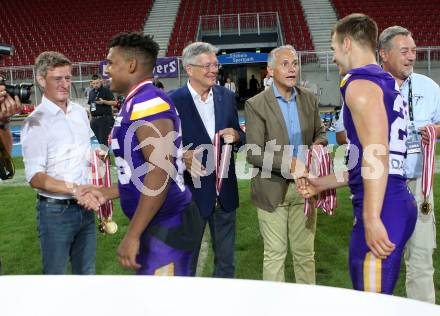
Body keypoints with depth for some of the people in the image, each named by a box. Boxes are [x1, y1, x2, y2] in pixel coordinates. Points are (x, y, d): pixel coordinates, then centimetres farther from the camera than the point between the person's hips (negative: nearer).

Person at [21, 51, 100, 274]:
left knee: (86, 274, 18)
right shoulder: (36, 122, -12)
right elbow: (35, 178, -17)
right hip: (55, 211, -6)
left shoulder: (80, 112, 7)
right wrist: (74, 189, -26)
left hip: (85, 207, 6)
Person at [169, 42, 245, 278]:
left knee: (226, 260, 19)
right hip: (191, 191, -4)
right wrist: (184, 156, -27)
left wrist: (235, 135, -11)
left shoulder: (227, 97, 4)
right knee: (187, 261, 13)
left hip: (225, 191, 4)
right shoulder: (174, 101, -11)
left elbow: (239, 138, 12)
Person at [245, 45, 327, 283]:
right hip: (273, 189, -4)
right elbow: (253, 154, -14)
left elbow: (320, 132, 18)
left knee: (305, 252, 15)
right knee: (274, 254, 6)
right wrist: (287, 163, -25)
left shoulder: (309, 100, 5)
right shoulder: (256, 105, -9)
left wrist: (319, 142, -5)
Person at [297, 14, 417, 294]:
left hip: (383, 209, -10)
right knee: (375, 301, 19)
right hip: (395, 203, 10)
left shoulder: (360, 83, -10)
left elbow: (376, 154, -22)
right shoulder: (386, 84, 21)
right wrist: (324, 183, 25)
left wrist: (371, 218, -24)